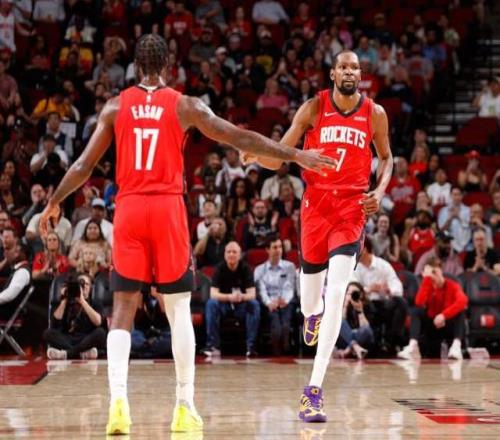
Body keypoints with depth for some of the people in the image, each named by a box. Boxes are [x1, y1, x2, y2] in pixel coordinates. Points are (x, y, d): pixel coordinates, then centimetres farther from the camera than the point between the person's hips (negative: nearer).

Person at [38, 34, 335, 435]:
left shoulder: (115, 107, 7)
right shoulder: (185, 106, 3)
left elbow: (84, 165, 9)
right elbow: (240, 138, 0)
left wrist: (54, 202, 23)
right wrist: (295, 156, 4)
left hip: (128, 209, 1)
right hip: (168, 209, -1)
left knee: (123, 309, 3)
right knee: (179, 309, 6)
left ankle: (118, 398, -15)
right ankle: (185, 406, 5)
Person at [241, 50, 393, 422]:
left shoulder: (375, 114, 2)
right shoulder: (314, 108, -1)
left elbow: (386, 157, 18)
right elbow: (280, 156, -1)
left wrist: (380, 191, -1)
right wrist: (256, 156, -23)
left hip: (352, 207, -1)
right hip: (316, 202, 1)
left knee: (337, 292, -16)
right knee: (312, 277, 13)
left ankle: (315, 388, -17)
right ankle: (312, 312, 57)